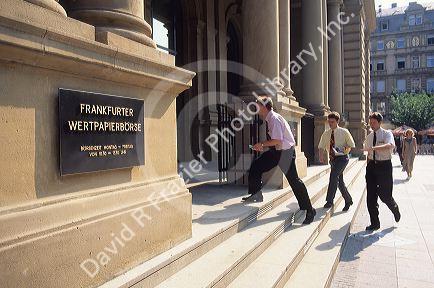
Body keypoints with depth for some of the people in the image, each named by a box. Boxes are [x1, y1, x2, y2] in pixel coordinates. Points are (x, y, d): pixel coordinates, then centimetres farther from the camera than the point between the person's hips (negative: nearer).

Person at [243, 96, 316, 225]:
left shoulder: (274, 119, -20)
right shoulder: (270, 119, 9)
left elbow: (277, 140, -28)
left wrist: (262, 144, -16)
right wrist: (262, 145, 7)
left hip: (285, 151, -9)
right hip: (276, 151, 9)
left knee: (294, 180, -4)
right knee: (256, 166, 4)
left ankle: (309, 210, 8)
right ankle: (256, 194, 13)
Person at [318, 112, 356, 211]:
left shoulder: (344, 132, -4)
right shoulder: (326, 134, 6)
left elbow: (351, 145, 2)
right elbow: (321, 147, 9)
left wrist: (344, 152, -16)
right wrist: (321, 156, -9)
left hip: (342, 158, -5)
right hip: (332, 159, 5)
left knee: (334, 175, -25)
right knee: (339, 181, 10)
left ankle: (329, 200, -22)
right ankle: (348, 200, 29)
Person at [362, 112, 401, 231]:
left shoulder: (387, 133, -9)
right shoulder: (369, 137, 9)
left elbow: (390, 145, -31)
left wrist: (373, 148, -42)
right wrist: (369, 166, 13)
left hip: (384, 166, -5)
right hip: (372, 165, 5)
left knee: (385, 195, 0)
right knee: (371, 197, 5)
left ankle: (395, 209, 37)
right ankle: (374, 223, 18)